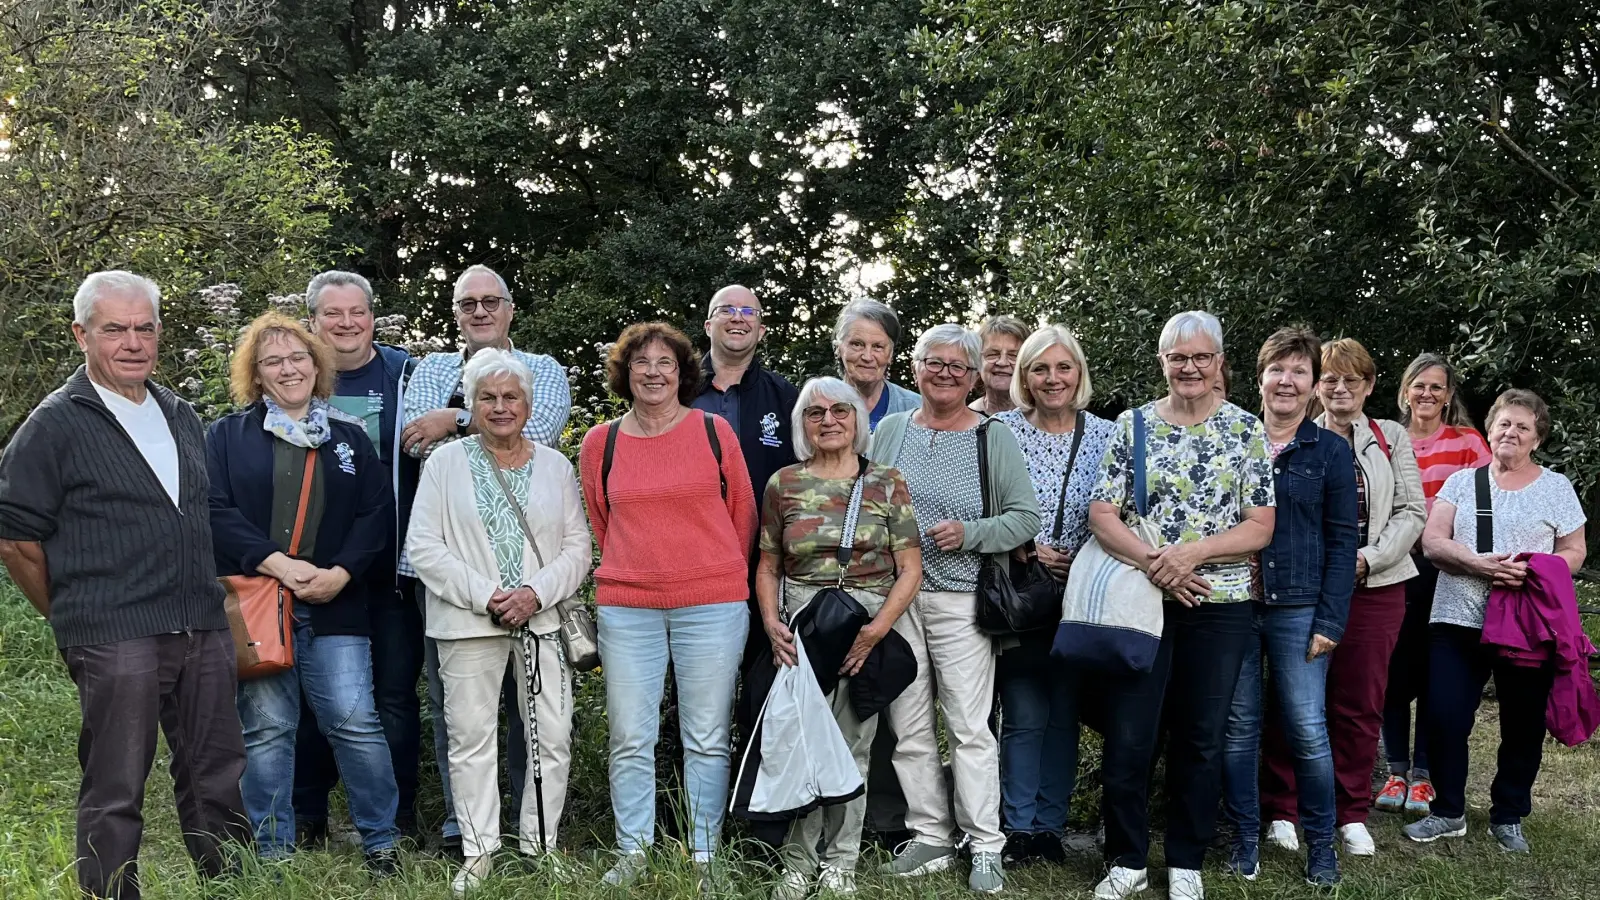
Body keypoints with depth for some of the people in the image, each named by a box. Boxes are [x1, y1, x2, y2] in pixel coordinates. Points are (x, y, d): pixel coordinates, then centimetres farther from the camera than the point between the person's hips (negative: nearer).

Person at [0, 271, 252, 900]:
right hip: (115, 640, -6)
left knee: (218, 779, 11)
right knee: (115, 794, 0)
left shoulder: (181, 418, 16)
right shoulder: (56, 424, -3)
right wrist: (74, 617, 2)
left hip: (204, 632, 6)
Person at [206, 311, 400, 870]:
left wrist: (342, 573, -9)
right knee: (266, 729, 1)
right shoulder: (227, 436, 9)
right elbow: (216, 511, -3)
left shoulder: (350, 438, 15)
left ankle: (381, 841, 7)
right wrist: (277, 563, -15)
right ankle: (275, 852, 13)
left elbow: (378, 514, 7)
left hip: (335, 608, 1)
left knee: (355, 722, -6)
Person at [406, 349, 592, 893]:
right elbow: (424, 546, -4)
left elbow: (577, 547, 5)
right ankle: (479, 853, 12)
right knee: (471, 739, 2)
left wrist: (537, 592, -12)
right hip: (468, 624, -2)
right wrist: (484, 596, -13)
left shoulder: (555, 466, 10)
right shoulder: (446, 462, 3)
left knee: (553, 738, 2)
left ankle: (541, 848, 14)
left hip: (544, 621, 2)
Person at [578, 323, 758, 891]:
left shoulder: (715, 432, 2)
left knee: (707, 738, 4)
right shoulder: (600, 443, 6)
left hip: (712, 605, -1)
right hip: (627, 607, 1)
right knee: (630, 739, 3)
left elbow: (743, 515, 10)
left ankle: (705, 857, 14)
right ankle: (632, 855, 15)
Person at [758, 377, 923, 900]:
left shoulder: (887, 484, 4)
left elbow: (910, 570, 1)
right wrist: (771, 624, -6)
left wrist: (877, 629, -12)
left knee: (852, 745, 1)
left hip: (868, 625, 0)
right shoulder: (783, 484, 7)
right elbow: (767, 567, 11)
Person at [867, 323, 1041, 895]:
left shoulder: (995, 438, 2)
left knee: (970, 728, -4)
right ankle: (931, 837, 18)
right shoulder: (890, 431, 10)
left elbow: (1025, 518, -1)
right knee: (908, 728, 7)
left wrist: (969, 533, -16)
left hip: (959, 601, -3)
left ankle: (986, 849, 3)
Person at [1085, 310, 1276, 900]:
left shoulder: (1246, 430, 2)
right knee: (1127, 738, 0)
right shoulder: (1133, 425, 3)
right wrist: (1150, 562, -17)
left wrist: (1193, 551, -17)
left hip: (1220, 605, 0)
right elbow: (1101, 514, -2)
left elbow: (1260, 527, -2)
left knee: (1201, 739, 8)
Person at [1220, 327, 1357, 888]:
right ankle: (1245, 840, 17)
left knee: (1307, 730, -3)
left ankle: (1320, 843, 12)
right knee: (1239, 727, 5)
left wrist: (1330, 621, -7)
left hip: (1298, 610, -2)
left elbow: (1342, 542, 0)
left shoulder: (1331, 452, 3)